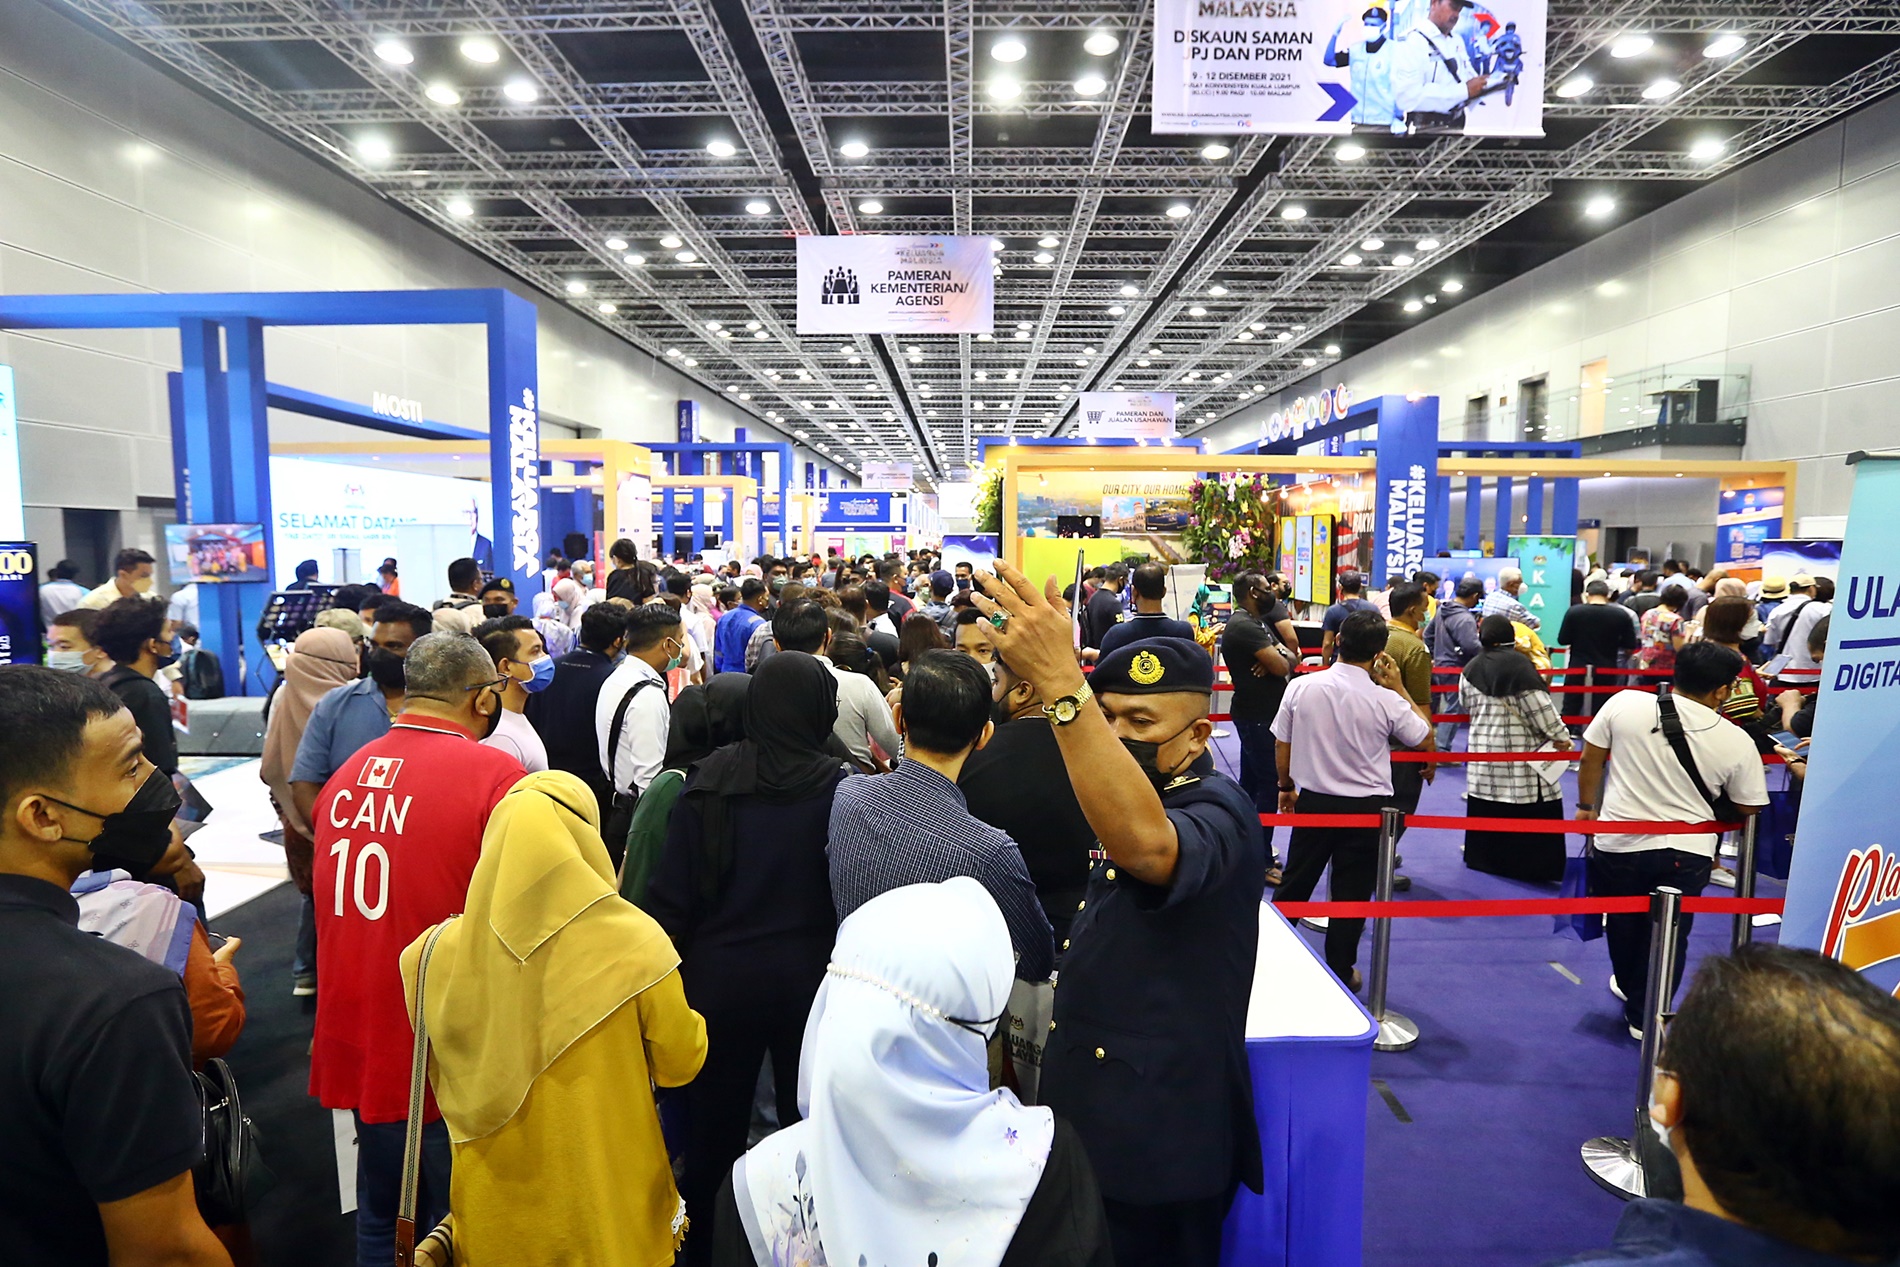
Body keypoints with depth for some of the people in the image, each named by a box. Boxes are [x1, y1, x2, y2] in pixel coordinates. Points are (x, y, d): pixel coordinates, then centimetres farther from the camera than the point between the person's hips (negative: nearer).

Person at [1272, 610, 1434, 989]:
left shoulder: (1300, 687, -11)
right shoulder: (1386, 701, -15)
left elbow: (1281, 747, -1)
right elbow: (1425, 738, 4)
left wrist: (1286, 787, 15)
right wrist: (1400, 689, 6)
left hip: (1313, 801, 2)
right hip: (1365, 807, -2)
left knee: (1294, 884, 16)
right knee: (1351, 893, 11)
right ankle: (1340, 972, 22)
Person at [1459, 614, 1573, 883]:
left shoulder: (1471, 669, 5)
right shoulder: (1517, 663, -13)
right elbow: (1538, 706, -14)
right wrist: (1559, 735, -5)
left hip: (1482, 751, 6)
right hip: (1520, 755, -6)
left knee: (1486, 811, 13)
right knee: (1531, 816, 1)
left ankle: (1483, 858, 20)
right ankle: (1532, 864, 2)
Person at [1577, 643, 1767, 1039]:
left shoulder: (1624, 703, -10)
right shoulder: (1737, 741, -9)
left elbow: (1590, 758, 0)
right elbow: (1748, 807, 3)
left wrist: (1586, 805, 15)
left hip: (1619, 842, 1)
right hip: (1687, 851, 0)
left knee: (1623, 925, 23)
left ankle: (1629, 988, 45)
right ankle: (1646, 1017, 27)